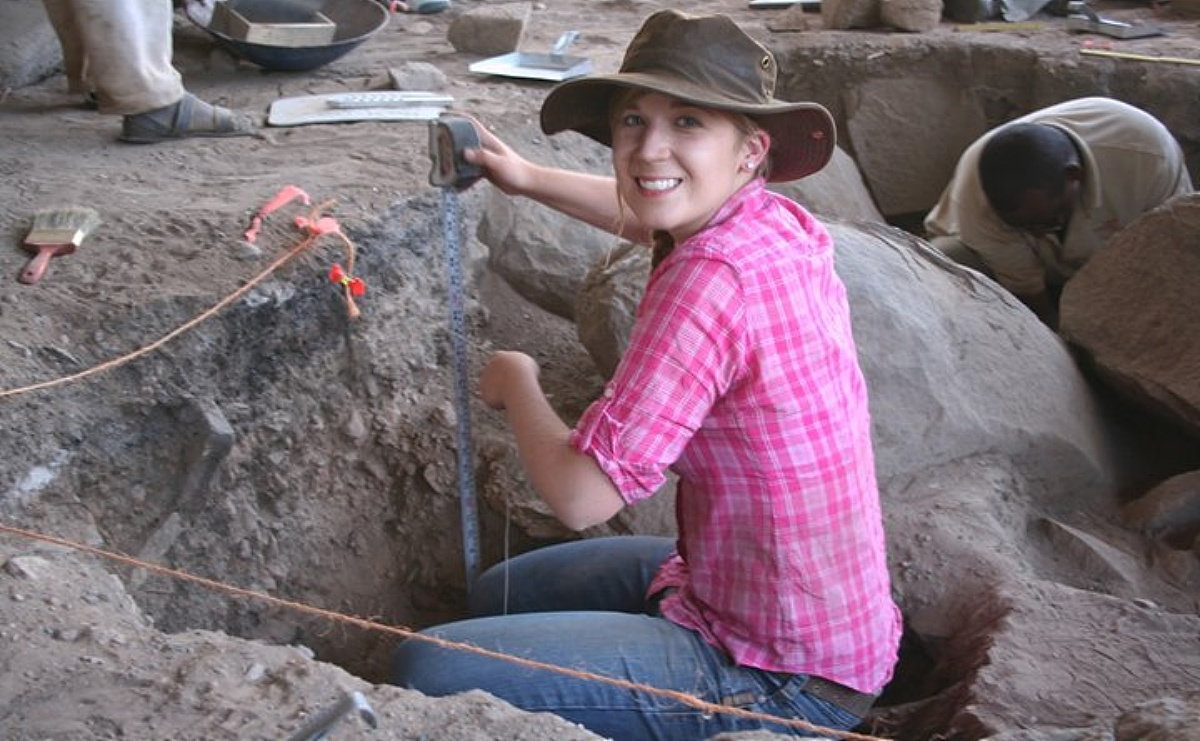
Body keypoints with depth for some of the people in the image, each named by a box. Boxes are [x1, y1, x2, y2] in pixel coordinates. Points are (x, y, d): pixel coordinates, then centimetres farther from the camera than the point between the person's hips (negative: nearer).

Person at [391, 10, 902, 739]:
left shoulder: (710, 279, -29)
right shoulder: (777, 221, -2)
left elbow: (581, 494, -26)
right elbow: (650, 213, 23)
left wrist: (514, 379, -9)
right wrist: (527, 178, 29)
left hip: (781, 677, -9)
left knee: (432, 671, -16)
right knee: (498, 597, 23)